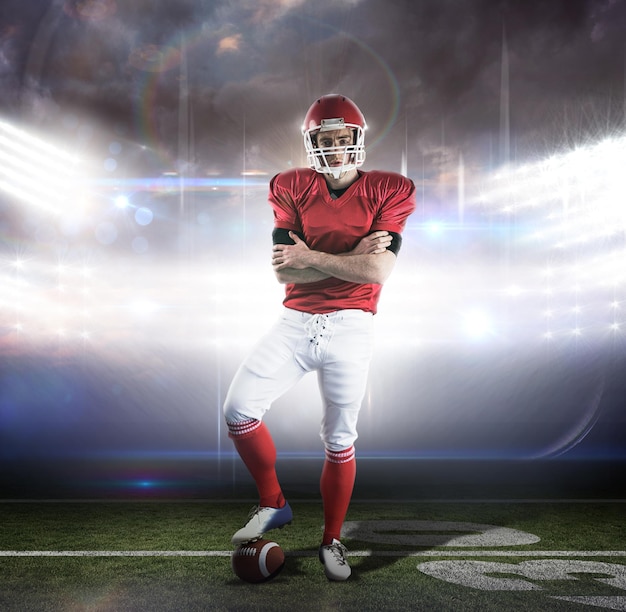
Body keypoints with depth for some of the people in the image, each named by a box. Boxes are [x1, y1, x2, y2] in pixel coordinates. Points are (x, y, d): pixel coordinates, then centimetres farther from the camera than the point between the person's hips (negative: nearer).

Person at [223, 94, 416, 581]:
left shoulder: (389, 191, -1)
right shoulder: (291, 189, 4)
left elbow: (379, 271, -14)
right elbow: (283, 270, -7)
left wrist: (311, 257, -14)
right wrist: (353, 255, -13)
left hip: (350, 327, -2)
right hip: (295, 323, 2)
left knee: (339, 439, 4)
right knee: (239, 408, -8)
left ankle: (332, 540, 23)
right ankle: (274, 505, 15)